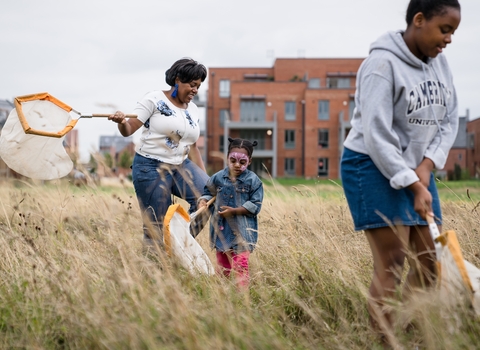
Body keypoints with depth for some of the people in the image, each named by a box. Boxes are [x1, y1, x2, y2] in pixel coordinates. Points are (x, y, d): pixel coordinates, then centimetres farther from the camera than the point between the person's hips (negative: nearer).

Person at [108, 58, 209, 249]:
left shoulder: (193, 109, 12)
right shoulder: (155, 99, -5)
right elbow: (128, 130, -9)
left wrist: (203, 175, 11)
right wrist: (121, 122, -31)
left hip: (181, 167, 5)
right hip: (151, 168, -5)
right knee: (155, 226, -4)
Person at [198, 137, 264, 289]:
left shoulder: (253, 180, -8)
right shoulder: (218, 178, 1)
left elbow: (255, 206, -10)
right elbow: (208, 193, 15)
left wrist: (234, 211, -17)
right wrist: (203, 202, -7)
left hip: (242, 230, -4)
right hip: (221, 228, 4)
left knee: (240, 265, -12)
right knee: (222, 266, 15)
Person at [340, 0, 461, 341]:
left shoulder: (439, 61, 5)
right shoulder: (383, 63, -18)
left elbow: (449, 120, 7)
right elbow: (376, 136, -21)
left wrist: (427, 166, -9)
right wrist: (414, 186, -22)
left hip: (418, 170, 8)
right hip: (375, 169, -8)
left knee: (430, 262, 5)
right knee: (391, 264, -11)